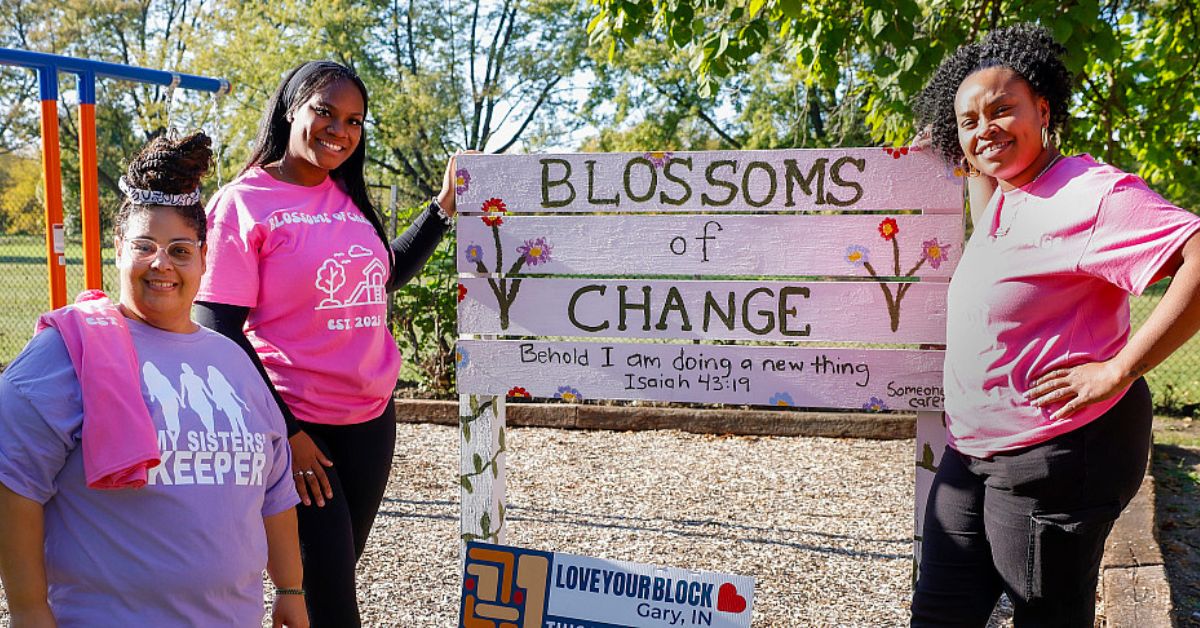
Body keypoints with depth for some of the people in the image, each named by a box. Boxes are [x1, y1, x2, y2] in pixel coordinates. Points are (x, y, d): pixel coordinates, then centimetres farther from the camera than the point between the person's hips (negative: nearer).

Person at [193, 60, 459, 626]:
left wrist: (444, 206, 14)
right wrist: (282, 431, -15)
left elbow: (383, 276, 23)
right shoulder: (243, 202, -10)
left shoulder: (348, 198, 8)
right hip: (295, 427, -6)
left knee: (336, 577, 16)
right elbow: (219, 334, -13)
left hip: (372, 420, 6)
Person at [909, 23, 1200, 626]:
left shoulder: (1090, 190, -16)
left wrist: (1117, 371, -25)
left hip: (1054, 456, -9)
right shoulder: (1005, 196, 11)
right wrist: (974, 161, 24)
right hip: (971, 452, 9)